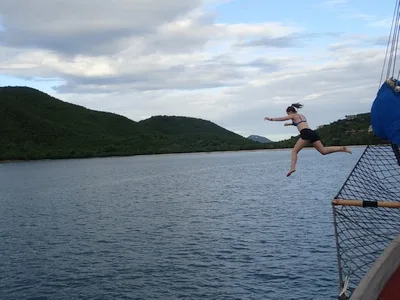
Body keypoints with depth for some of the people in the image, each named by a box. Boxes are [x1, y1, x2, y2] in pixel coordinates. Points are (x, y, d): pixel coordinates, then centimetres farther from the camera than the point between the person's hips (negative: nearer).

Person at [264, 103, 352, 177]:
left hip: (306, 133, -7)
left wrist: (271, 119, 22)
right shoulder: (302, 116, 32)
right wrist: (290, 124, 62)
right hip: (312, 133, 8)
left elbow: (282, 118, 14)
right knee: (323, 151, 2)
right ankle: (342, 148, -12)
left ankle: (292, 168, -26)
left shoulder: (293, 115, 11)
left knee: (294, 151, -7)